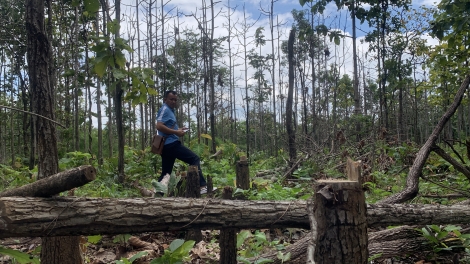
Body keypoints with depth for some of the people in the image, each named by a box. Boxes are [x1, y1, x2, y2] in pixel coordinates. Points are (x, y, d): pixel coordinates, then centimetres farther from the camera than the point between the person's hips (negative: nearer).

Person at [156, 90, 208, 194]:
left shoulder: (170, 110, 24)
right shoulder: (165, 109, -7)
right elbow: (159, 126, -20)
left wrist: (179, 130, 16)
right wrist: (176, 132, -17)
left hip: (167, 145, 10)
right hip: (171, 143, -10)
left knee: (166, 173, 11)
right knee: (194, 159, -11)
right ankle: (202, 186, -17)